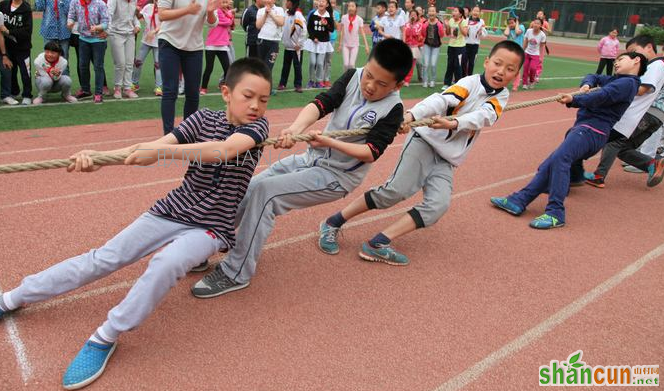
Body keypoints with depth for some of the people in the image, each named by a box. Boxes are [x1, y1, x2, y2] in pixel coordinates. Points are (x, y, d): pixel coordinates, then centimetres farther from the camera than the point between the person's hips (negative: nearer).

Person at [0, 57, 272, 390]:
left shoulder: (257, 125, -10)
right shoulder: (204, 118, 0)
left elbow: (225, 149, -32)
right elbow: (154, 146, -12)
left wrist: (159, 151, -41)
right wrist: (98, 158, -27)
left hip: (211, 226, -3)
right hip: (171, 211, 3)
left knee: (167, 263, -32)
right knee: (105, 258, -1)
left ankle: (105, 338, -15)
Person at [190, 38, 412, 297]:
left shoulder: (392, 110, -14)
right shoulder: (352, 77, -2)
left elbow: (371, 153, -19)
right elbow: (321, 104, -15)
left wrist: (329, 142, -30)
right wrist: (295, 128, -34)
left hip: (338, 176, -6)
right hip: (311, 159, 6)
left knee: (265, 191, -22)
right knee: (246, 190, 2)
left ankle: (236, 273, -12)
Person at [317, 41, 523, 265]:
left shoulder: (500, 98, 7)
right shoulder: (470, 82, -3)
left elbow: (482, 116, -15)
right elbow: (441, 100, -22)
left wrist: (454, 124, -36)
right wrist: (411, 115, -41)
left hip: (447, 160, 5)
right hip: (426, 140, -4)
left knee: (439, 205, -17)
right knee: (397, 190, -19)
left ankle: (378, 245, -17)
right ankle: (333, 223, -5)